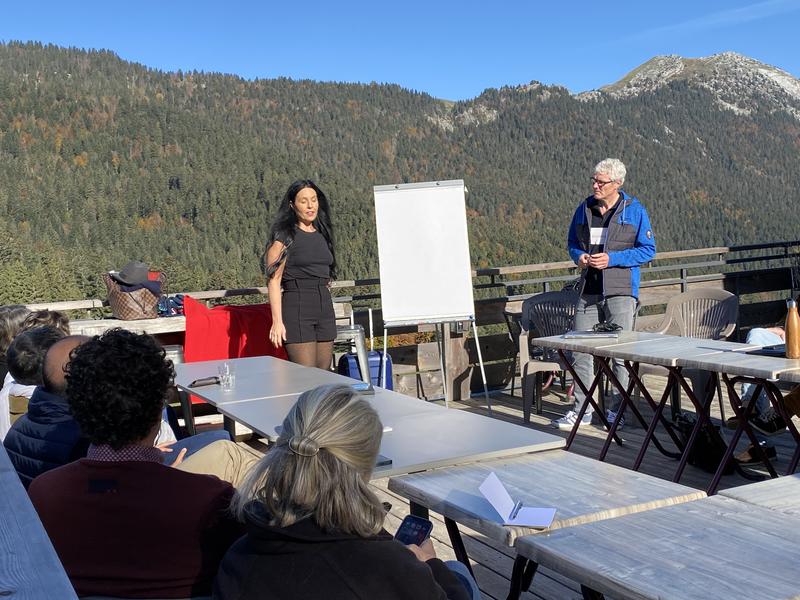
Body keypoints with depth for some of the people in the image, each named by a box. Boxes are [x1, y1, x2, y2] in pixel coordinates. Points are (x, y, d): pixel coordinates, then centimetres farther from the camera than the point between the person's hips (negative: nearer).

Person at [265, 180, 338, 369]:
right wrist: (277, 321, -18)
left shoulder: (322, 234, 15)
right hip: (297, 307, -7)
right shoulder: (284, 236, -5)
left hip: (325, 307, 7)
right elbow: (273, 280, -11)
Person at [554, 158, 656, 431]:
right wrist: (579, 256, -3)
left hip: (621, 291, -4)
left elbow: (648, 250, -2)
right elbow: (572, 243, 21)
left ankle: (617, 409, 14)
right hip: (588, 291, 4)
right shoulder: (584, 209, 10)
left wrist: (612, 259, -13)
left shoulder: (634, 210, -1)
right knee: (581, 350, 3)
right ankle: (581, 410, 12)